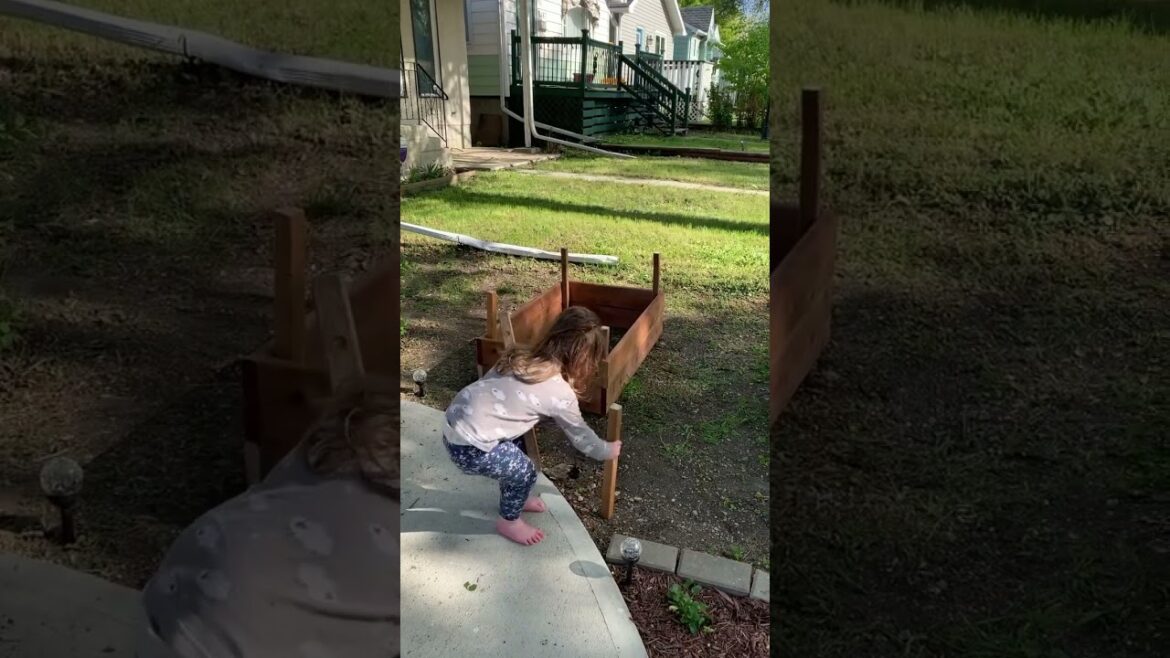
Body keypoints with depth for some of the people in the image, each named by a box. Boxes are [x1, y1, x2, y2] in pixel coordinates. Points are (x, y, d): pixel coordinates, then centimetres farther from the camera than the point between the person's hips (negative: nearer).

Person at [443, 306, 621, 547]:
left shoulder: (524, 358, 7)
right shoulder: (560, 391, -12)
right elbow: (580, 435, 4)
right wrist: (608, 451, 23)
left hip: (456, 419, 8)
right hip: (469, 447, -8)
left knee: (516, 447, 27)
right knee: (524, 471, 10)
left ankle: (513, 500, 47)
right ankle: (509, 521, 32)